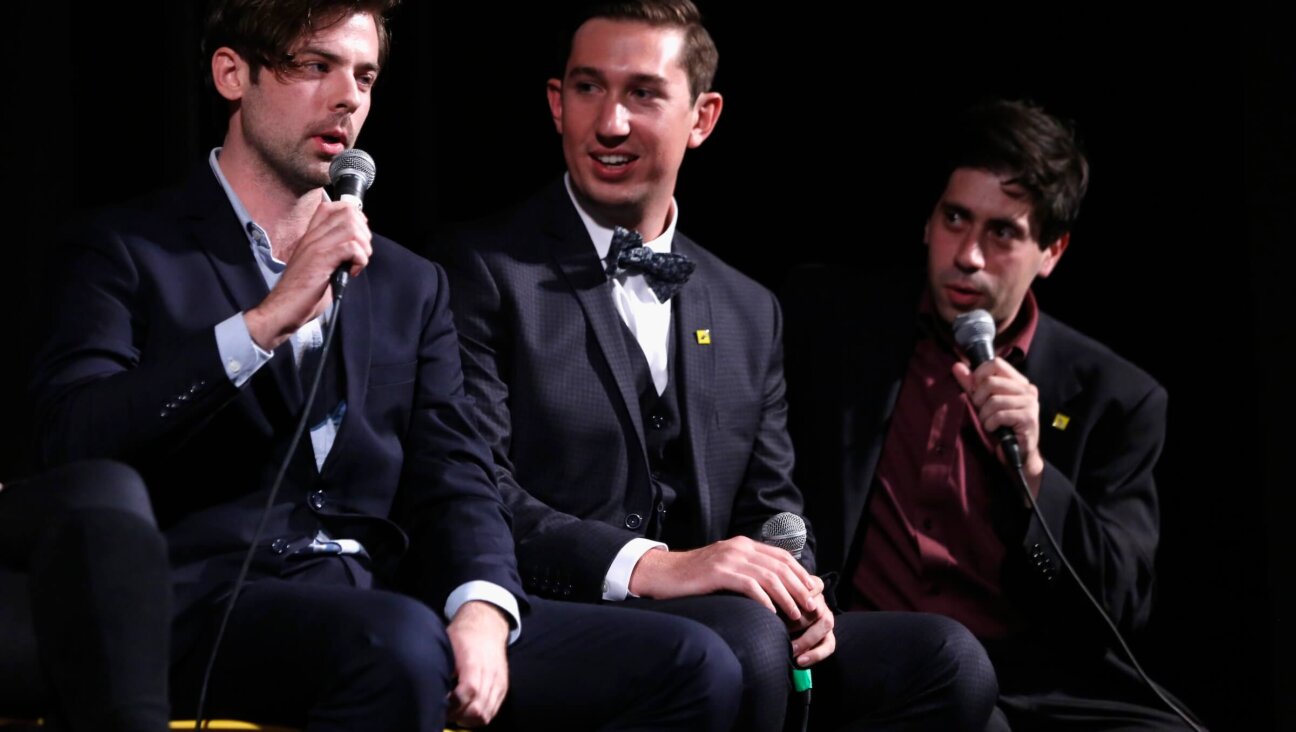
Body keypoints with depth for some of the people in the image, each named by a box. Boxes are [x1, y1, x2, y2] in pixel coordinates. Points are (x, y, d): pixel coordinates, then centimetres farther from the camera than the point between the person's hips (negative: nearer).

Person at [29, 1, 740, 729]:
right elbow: (75, 438, -9)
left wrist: (482, 608, -11)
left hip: (384, 606, 5)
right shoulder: (130, 252, 8)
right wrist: (267, 321, -15)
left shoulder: (412, 285, 22)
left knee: (692, 666, -15)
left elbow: (455, 476, 11)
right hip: (216, 602, -5)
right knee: (401, 646, -38)